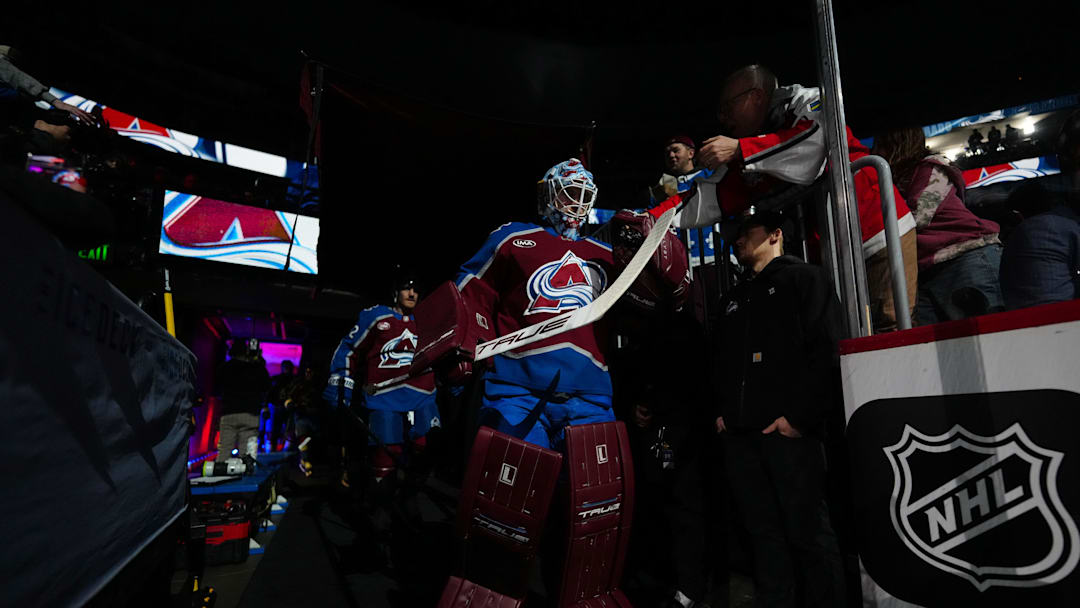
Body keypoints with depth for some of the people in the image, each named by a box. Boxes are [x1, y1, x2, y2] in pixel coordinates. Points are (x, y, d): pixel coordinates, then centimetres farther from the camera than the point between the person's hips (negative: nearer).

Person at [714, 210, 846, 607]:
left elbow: (825, 352, -7)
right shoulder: (732, 300, 25)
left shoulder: (804, 279, 5)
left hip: (788, 430, -6)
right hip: (740, 435, 6)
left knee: (808, 532, -2)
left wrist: (801, 416, -15)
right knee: (764, 533, 9)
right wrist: (722, 411, 10)